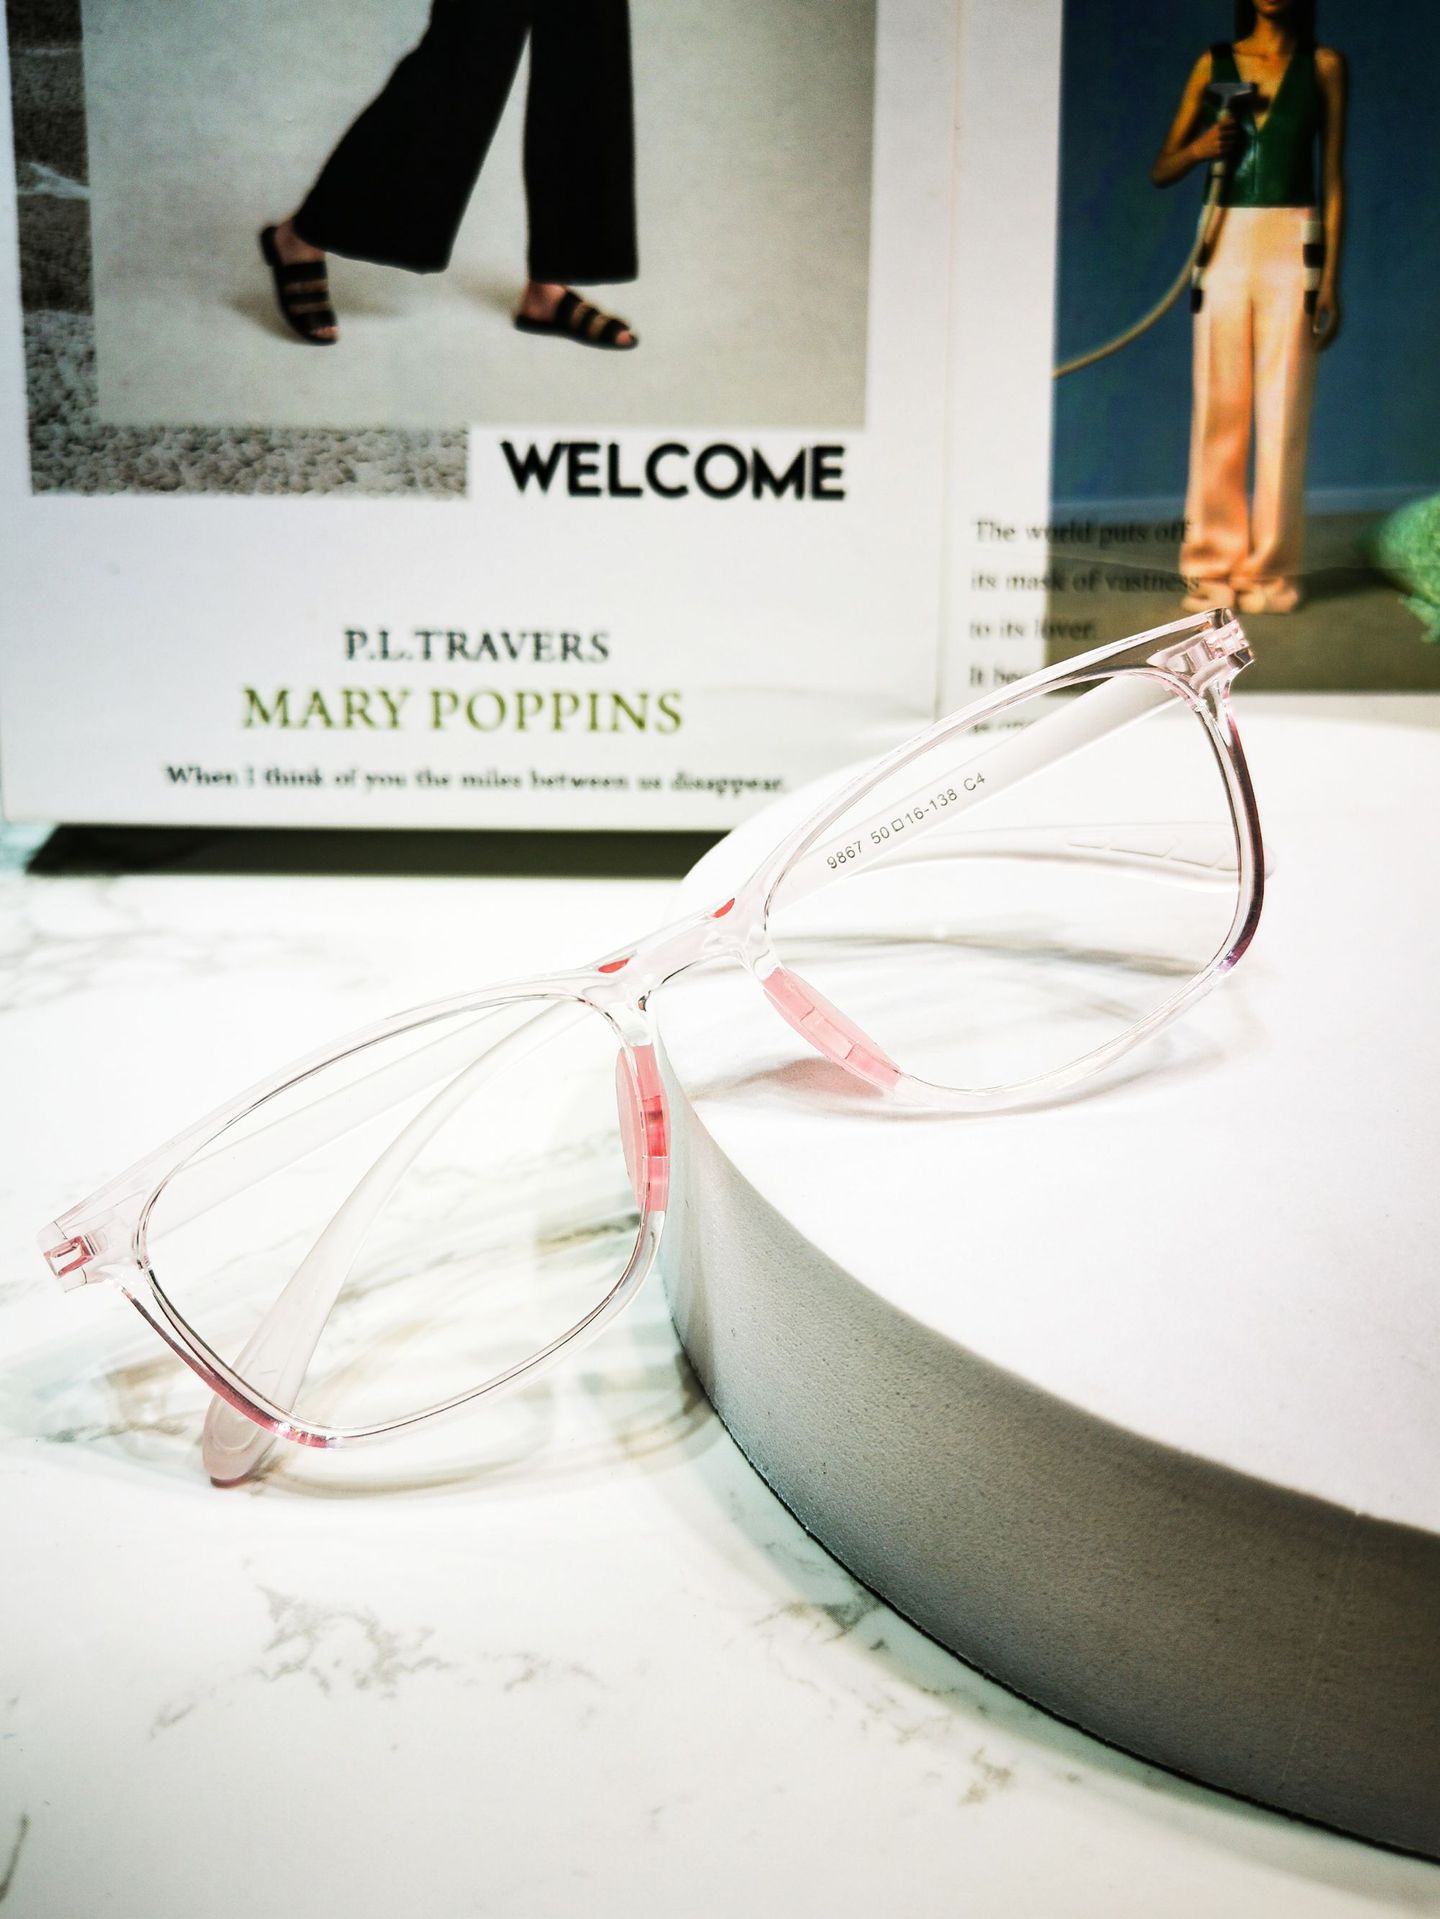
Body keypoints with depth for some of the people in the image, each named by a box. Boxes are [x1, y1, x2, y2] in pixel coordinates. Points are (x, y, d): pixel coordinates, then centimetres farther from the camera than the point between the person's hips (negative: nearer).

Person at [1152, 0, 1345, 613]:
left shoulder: (1323, 65, 9)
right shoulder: (1212, 64, 11)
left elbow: (1333, 176, 6)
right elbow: (1160, 171, 12)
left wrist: (1330, 277, -2)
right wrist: (1198, 149, -10)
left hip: (1292, 247, -1)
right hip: (1224, 247, 1)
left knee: (1284, 417, -3)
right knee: (1219, 413, -1)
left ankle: (1271, 569, 1)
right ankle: (1212, 564, 4)